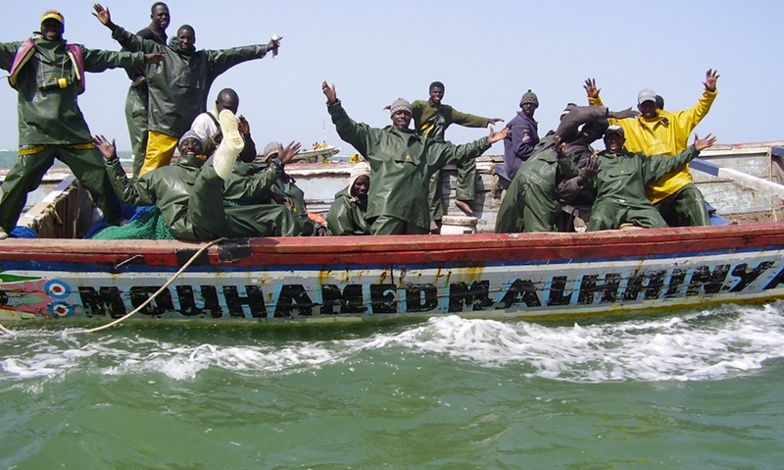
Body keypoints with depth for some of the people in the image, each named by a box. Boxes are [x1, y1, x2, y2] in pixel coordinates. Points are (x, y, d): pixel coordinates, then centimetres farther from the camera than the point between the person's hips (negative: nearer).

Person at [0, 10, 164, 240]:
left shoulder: (75, 53, 23)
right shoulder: (23, 50, 16)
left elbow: (108, 57, 24)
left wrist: (142, 57, 22)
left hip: (72, 127, 3)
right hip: (35, 127, -3)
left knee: (96, 171, 1)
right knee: (23, 175, -8)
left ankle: (115, 220, 12)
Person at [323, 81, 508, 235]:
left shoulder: (425, 145, 28)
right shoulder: (377, 137, 19)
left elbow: (456, 152, 27)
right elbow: (347, 129, 10)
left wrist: (485, 142, 22)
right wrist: (334, 104, -2)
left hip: (416, 212, 4)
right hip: (386, 208, -4)